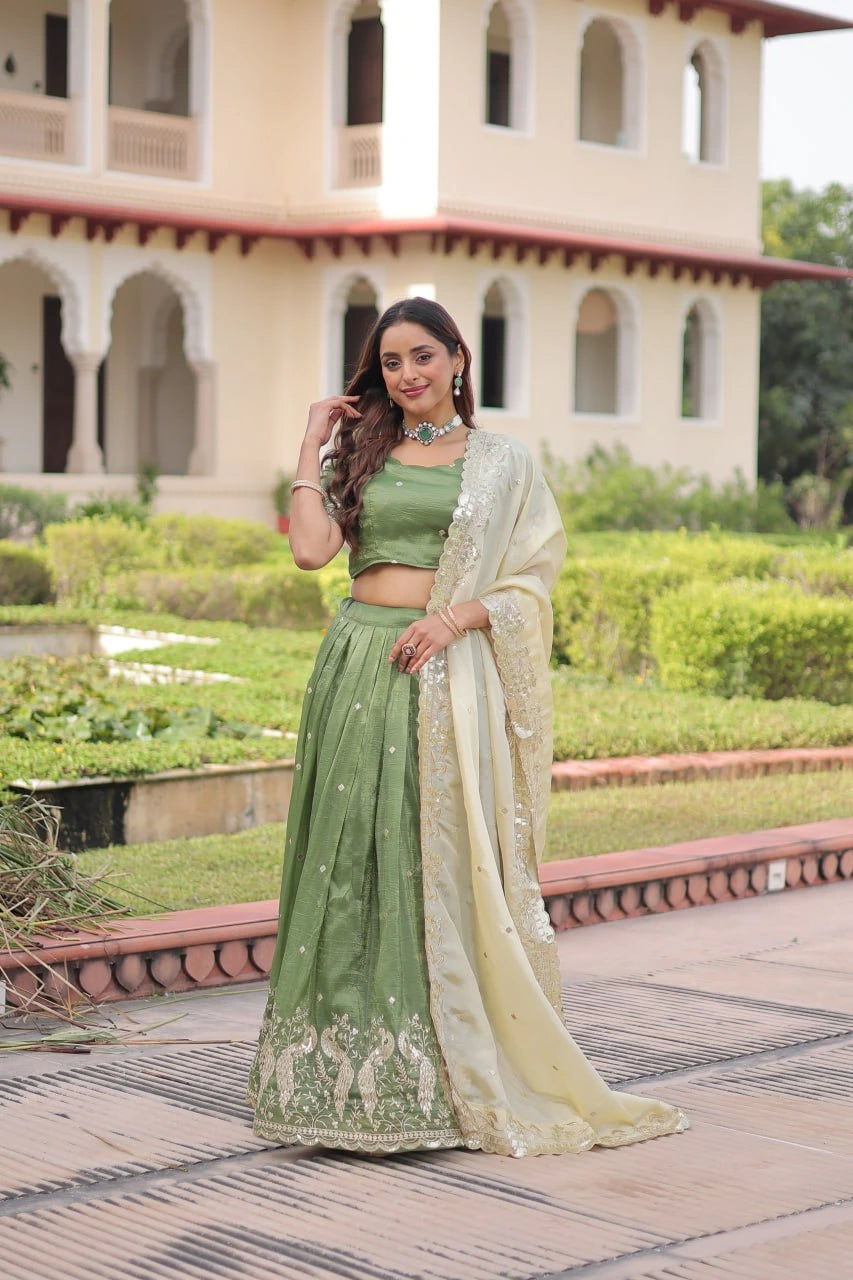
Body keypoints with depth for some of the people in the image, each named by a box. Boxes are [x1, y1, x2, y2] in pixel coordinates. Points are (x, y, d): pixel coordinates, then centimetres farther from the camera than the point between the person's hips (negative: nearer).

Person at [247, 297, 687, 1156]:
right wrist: (313, 442, 4)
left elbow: (532, 580, 3)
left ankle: (455, 1078, 4)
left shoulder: (501, 463, 8)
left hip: (449, 673, -2)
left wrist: (456, 616, -13)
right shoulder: (358, 452, 13)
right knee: (353, 855, 1)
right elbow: (312, 548, -2)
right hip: (360, 666, 2)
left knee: (444, 861, -4)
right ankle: (347, 1071, 8)